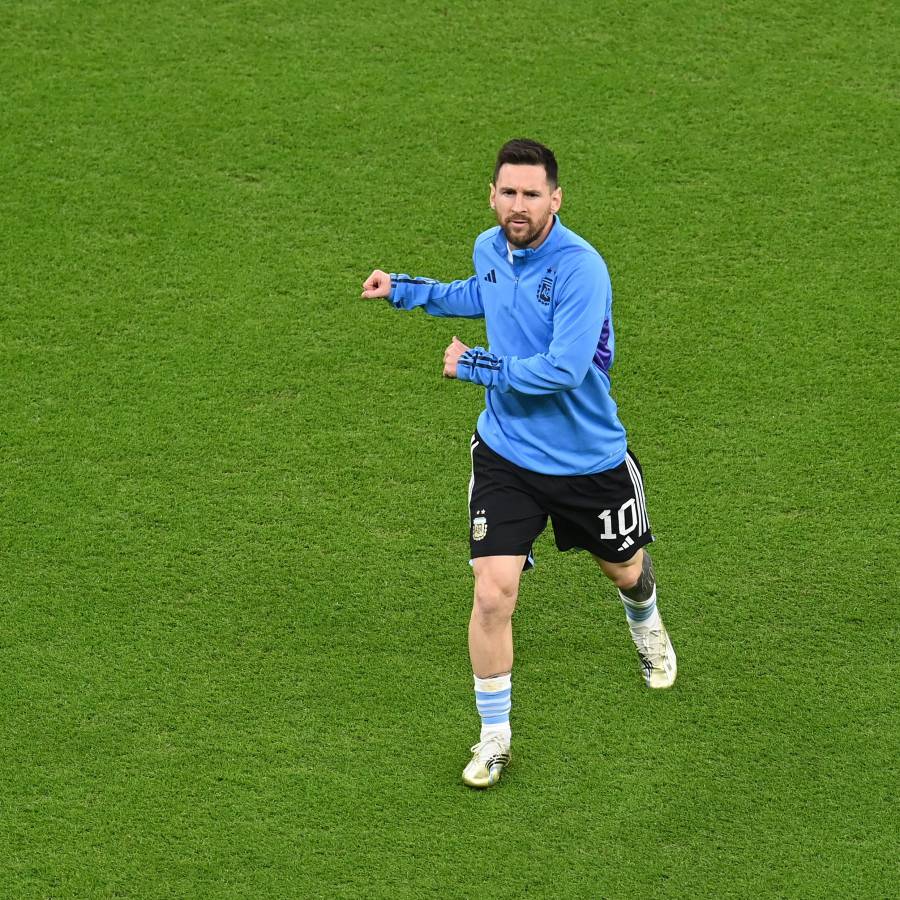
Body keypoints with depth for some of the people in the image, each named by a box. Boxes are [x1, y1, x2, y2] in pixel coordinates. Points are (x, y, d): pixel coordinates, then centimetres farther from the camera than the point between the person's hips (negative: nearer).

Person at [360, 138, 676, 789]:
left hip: (590, 460, -3)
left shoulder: (581, 269, -26)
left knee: (625, 569, 22)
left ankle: (645, 621, 61)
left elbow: (563, 369, -32)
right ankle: (495, 738, 5)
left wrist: (474, 365, -22)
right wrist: (406, 290, 19)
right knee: (494, 592, -11)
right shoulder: (490, 248, -3)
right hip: (507, 453, 3)